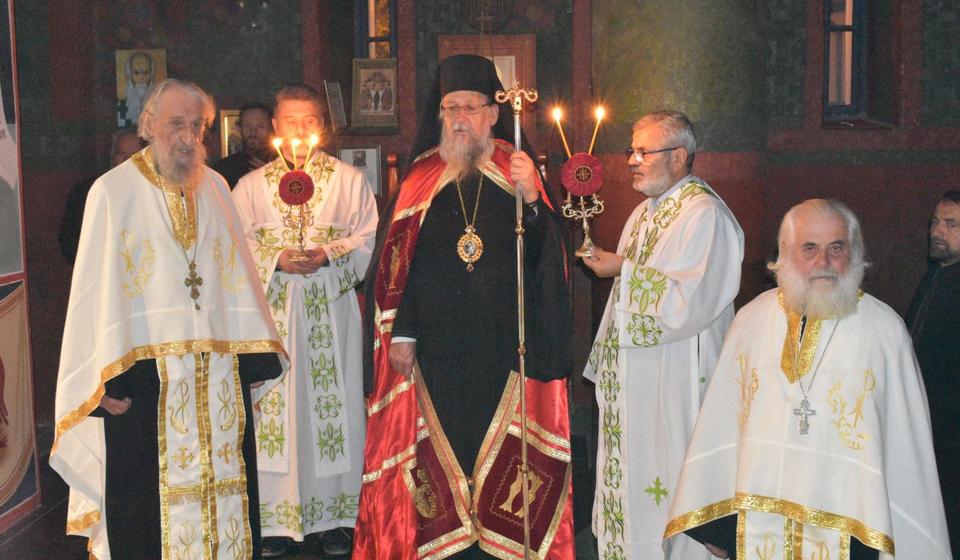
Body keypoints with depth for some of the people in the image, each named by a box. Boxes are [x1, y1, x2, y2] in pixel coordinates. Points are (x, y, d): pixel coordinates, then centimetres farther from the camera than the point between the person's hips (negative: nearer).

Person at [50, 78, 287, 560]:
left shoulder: (214, 187, 10)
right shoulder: (113, 191, -3)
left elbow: (237, 272, 12)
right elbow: (97, 290, -7)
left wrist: (253, 355, 5)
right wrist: (108, 378, -13)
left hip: (218, 373, 4)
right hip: (144, 375, -4)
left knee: (222, 483, 9)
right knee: (146, 501, 1)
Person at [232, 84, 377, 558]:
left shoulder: (349, 180, 8)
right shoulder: (251, 186, 10)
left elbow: (367, 238, 3)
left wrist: (328, 256, -15)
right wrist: (277, 260, -14)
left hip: (333, 309, 0)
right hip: (273, 310, 1)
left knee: (334, 404, 1)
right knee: (275, 406, -1)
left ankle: (334, 513, 10)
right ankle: (277, 517, 6)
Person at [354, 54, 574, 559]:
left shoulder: (518, 176, 4)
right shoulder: (420, 180, 7)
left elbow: (545, 259, -6)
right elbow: (395, 260, 4)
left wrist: (532, 202, -23)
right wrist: (401, 332, -4)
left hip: (503, 347, -1)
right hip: (434, 351, 1)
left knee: (501, 454, 3)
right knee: (439, 448, 3)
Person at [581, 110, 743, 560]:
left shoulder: (704, 215, -15)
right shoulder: (645, 213, 15)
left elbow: (686, 304, -24)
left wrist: (623, 270, -16)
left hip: (676, 384, -9)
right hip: (631, 380, 9)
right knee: (630, 485, 13)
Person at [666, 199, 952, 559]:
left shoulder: (884, 328, -6)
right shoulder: (752, 319, 1)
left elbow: (906, 440, -4)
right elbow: (722, 420, 6)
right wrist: (713, 518, 8)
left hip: (849, 521, -2)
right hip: (758, 517, 2)